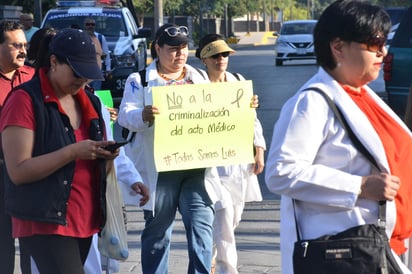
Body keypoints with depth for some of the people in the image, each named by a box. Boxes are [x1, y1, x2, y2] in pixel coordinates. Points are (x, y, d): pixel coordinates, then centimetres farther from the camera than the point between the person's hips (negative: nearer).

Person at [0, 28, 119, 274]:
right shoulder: (25, 101, -10)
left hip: (85, 221, 7)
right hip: (45, 223, -7)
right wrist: (73, 152, -21)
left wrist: (104, 155, 0)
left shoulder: (89, 102, 12)